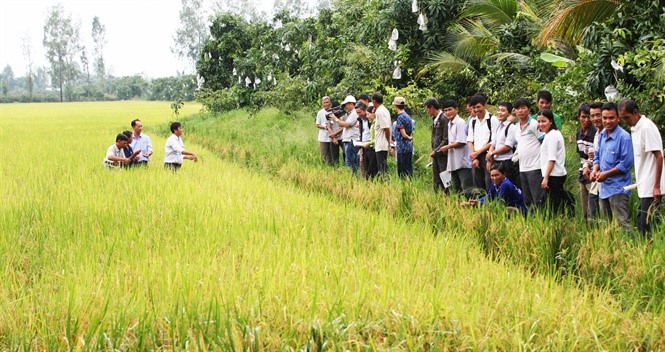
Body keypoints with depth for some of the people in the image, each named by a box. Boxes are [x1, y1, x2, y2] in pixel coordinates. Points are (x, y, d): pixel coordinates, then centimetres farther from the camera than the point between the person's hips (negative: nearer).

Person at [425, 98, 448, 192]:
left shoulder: (444, 119, -14)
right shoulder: (434, 119, 13)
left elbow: (446, 139, -17)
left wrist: (436, 151, -14)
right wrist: (433, 150, 10)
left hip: (442, 154, -9)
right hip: (435, 155, 9)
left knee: (444, 180, -5)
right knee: (436, 181, 10)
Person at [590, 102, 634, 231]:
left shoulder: (624, 137, -14)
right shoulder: (602, 135, 10)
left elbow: (626, 163, -17)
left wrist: (606, 174, -14)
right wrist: (595, 170, 0)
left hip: (617, 188, -8)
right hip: (604, 187, 8)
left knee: (621, 224, -9)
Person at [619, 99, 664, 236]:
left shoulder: (647, 128, -14)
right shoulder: (635, 129, 13)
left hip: (651, 188, -9)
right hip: (644, 188, 9)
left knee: (645, 225, -8)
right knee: (641, 222, 10)